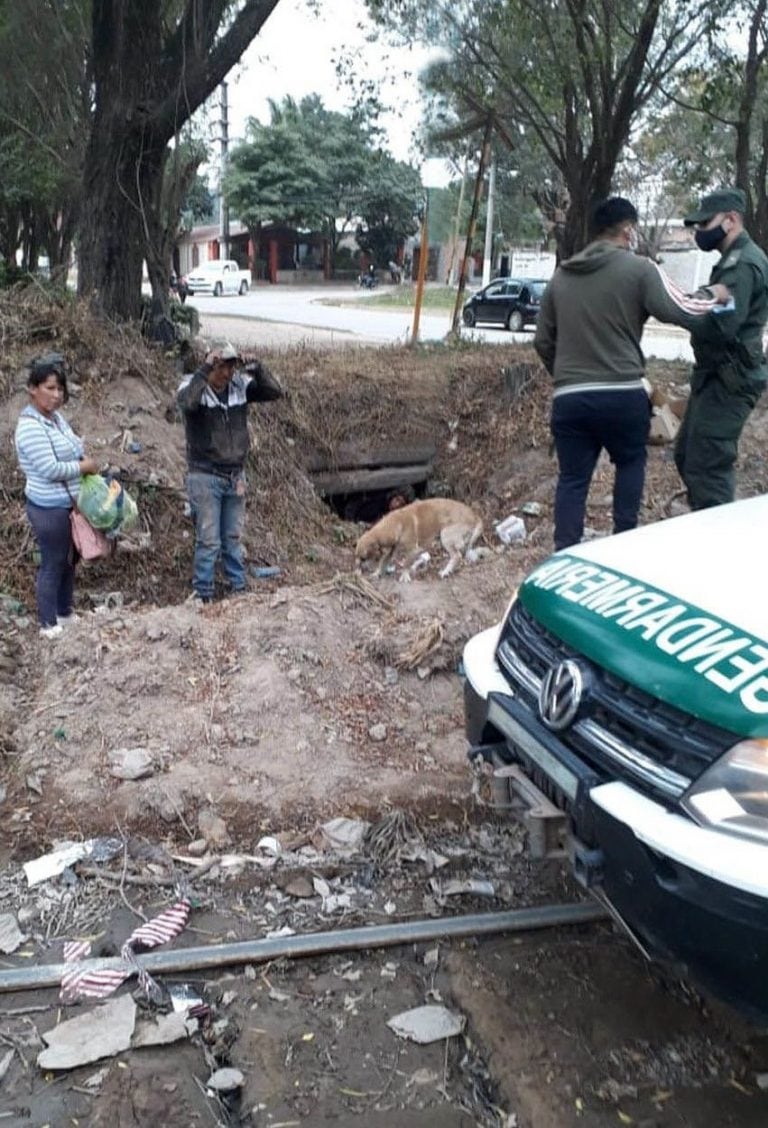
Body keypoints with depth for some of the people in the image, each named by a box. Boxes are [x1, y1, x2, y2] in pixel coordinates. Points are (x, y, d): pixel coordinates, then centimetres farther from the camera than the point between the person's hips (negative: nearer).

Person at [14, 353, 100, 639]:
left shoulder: (56, 417, 7)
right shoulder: (30, 427, -21)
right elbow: (50, 469, -25)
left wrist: (85, 461, 2)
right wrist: (85, 466, -14)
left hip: (69, 504, 9)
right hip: (49, 509, -9)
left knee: (69, 560, 19)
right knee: (53, 565, 3)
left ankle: (65, 614, 35)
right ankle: (48, 624, 17)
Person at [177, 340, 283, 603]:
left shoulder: (240, 385, 2)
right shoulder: (194, 386, -11)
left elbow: (275, 392, -5)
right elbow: (186, 402, -33)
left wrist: (257, 369, -18)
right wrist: (205, 369, -34)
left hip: (235, 476, 5)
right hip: (205, 476, -4)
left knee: (233, 538, 14)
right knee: (208, 540, -3)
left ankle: (239, 587, 24)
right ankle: (202, 594, 7)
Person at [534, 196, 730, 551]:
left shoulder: (561, 275, 13)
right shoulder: (638, 268, -3)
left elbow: (542, 341, 17)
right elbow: (680, 311, -10)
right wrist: (712, 295, 10)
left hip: (569, 398, 3)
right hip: (623, 395, -3)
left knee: (572, 478, 8)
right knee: (631, 462, 20)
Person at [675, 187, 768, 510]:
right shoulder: (733, 260, 17)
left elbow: (720, 326, -28)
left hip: (729, 382, -11)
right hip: (717, 377, 11)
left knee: (706, 467, -11)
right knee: (686, 456, 17)